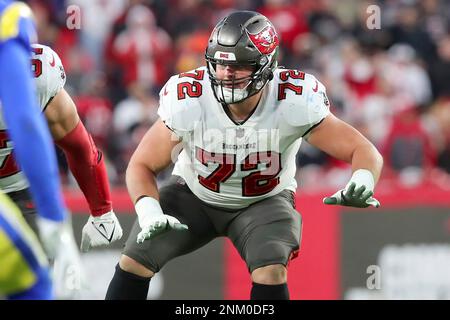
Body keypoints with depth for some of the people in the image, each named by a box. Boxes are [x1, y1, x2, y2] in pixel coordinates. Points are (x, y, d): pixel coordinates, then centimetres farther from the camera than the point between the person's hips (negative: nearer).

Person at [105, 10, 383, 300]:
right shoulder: (187, 100, -27)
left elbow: (364, 151, -24)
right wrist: (149, 213, -34)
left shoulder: (293, 101, -29)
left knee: (271, 272, -28)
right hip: (194, 196, 1)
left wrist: (361, 185, -48)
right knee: (134, 261, -14)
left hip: (264, 202, -1)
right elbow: (142, 166, -14)